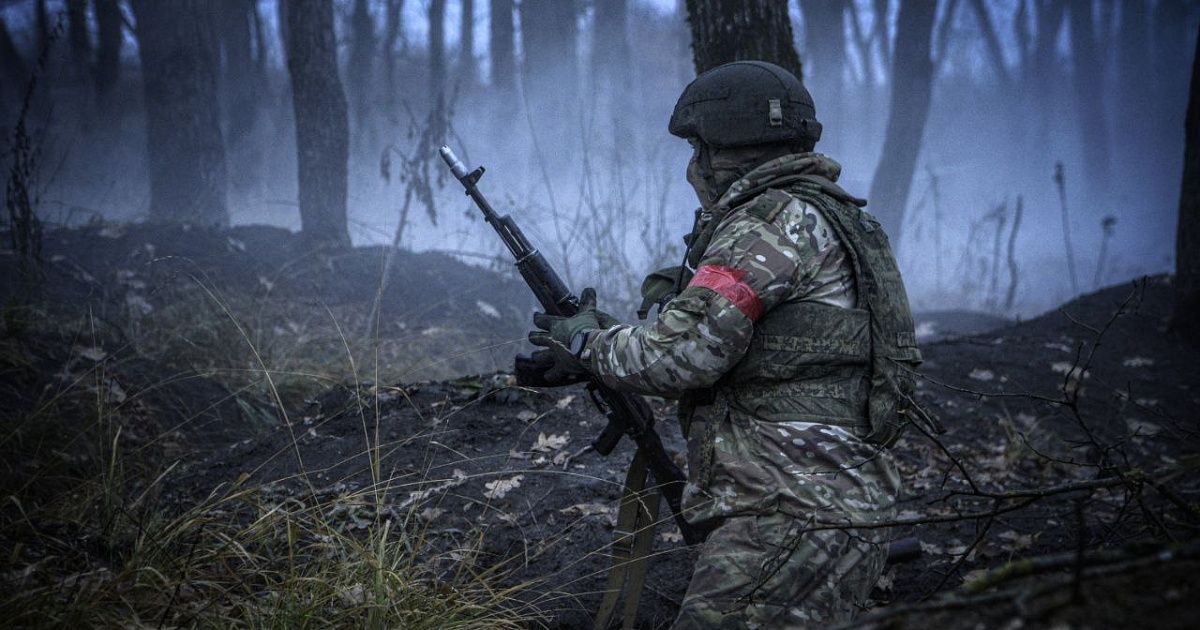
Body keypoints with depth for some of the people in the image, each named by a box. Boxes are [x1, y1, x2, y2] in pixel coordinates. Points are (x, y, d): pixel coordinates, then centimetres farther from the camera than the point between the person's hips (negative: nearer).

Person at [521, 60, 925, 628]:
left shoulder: (775, 222, -11)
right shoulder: (824, 216, 20)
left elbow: (685, 352, -18)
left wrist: (590, 346, -2)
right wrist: (611, 338, 16)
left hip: (791, 522, -10)